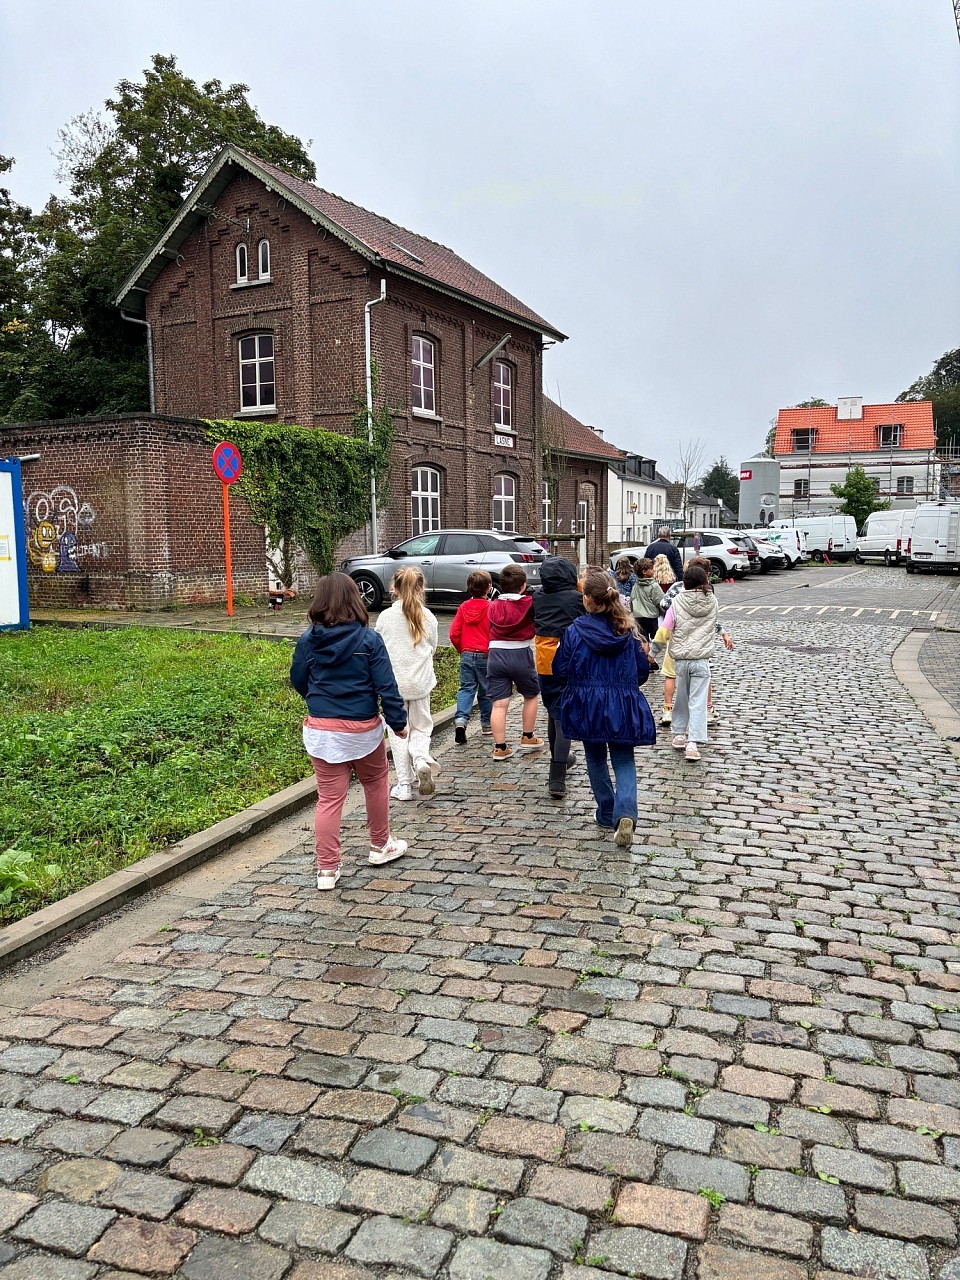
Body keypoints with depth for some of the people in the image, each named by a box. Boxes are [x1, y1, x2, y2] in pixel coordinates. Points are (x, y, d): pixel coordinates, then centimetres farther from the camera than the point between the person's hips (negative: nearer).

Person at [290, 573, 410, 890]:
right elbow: (386, 685, -12)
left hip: (320, 729, 2)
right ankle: (381, 846, 37)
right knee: (375, 784, 22)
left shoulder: (308, 640, -3)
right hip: (363, 728, -1)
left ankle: (327, 869, 8)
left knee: (329, 797, 7)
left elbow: (298, 681, 10)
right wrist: (398, 722, -2)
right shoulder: (368, 639, -10)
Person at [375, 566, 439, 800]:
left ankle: (404, 785, 10)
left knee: (398, 732, 8)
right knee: (421, 727, 16)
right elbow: (432, 649, 8)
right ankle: (422, 758, -14)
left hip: (393, 682, -1)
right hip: (421, 681, 1)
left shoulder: (386, 617, -9)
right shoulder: (428, 617, -3)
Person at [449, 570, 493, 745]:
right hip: (486, 656, -2)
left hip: (467, 655, 3)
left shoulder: (464, 607, 1)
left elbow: (454, 633, 0)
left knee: (466, 689, 6)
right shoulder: (492, 607, -11)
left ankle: (461, 720, -15)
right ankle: (487, 725, 21)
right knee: (486, 691, 11)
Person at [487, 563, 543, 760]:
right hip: (521, 655, -2)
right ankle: (528, 738, 28)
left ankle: (500, 747, 1)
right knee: (531, 695, 20)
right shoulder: (530, 603, -4)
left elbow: (488, 630, 11)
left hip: (495, 654, 2)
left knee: (499, 703, 1)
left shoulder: (493, 606, 7)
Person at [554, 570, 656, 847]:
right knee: (624, 760, 9)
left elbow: (561, 671, -4)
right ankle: (625, 812, -14)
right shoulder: (628, 631, -4)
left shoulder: (574, 631, -12)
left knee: (596, 759, 18)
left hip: (587, 706, -1)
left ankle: (607, 814, 26)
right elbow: (642, 670, 3)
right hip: (623, 706, 1)